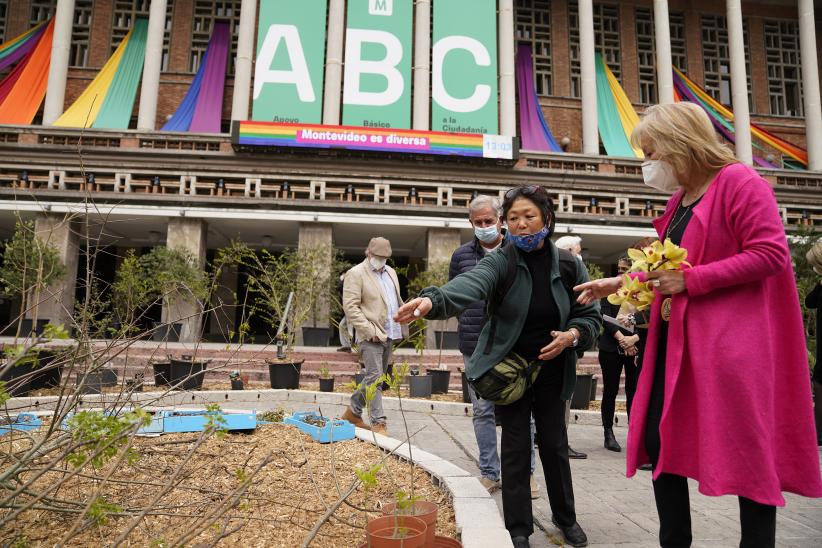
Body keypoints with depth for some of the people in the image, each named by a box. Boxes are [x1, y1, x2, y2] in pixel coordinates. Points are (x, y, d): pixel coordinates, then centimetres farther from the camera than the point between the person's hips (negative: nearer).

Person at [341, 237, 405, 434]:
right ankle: (378, 423, 0)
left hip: (389, 335, 8)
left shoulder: (390, 272, 16)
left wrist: (401, 325, 12)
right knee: (374, 378, -8)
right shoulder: (356, 274, -7)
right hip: (371, 337, -8)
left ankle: (353, 412, 29)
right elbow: (350, 307, -14)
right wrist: (371, 331, -18)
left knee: (376, 378, 14)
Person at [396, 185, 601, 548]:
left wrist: (572, 335, -18)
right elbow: (469, 285, -37)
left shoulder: (569, 265, -5)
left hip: (551, 370, 2)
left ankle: (566, 517, 36)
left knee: (555, 444, 13)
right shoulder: (500, 262, -15)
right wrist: (432, 301, -57)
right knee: (515, 446, 4)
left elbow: (590, 316, 4)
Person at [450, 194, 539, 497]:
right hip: (476, 348, 2)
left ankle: (526, 472, 19)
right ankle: (489, 474, 20)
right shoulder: (461, 255, 7)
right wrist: (468, 328, 8)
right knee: (483, 412, 9)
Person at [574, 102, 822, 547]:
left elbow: (770, 254, -17)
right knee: (660, 440, 9)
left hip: (731, 343, -9)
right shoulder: (680, 200, 17)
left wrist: (691, 280, -19)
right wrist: (619, 283, 18)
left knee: (749, 451, 1)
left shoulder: (738, 182, -8)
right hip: (676, 341, 9)